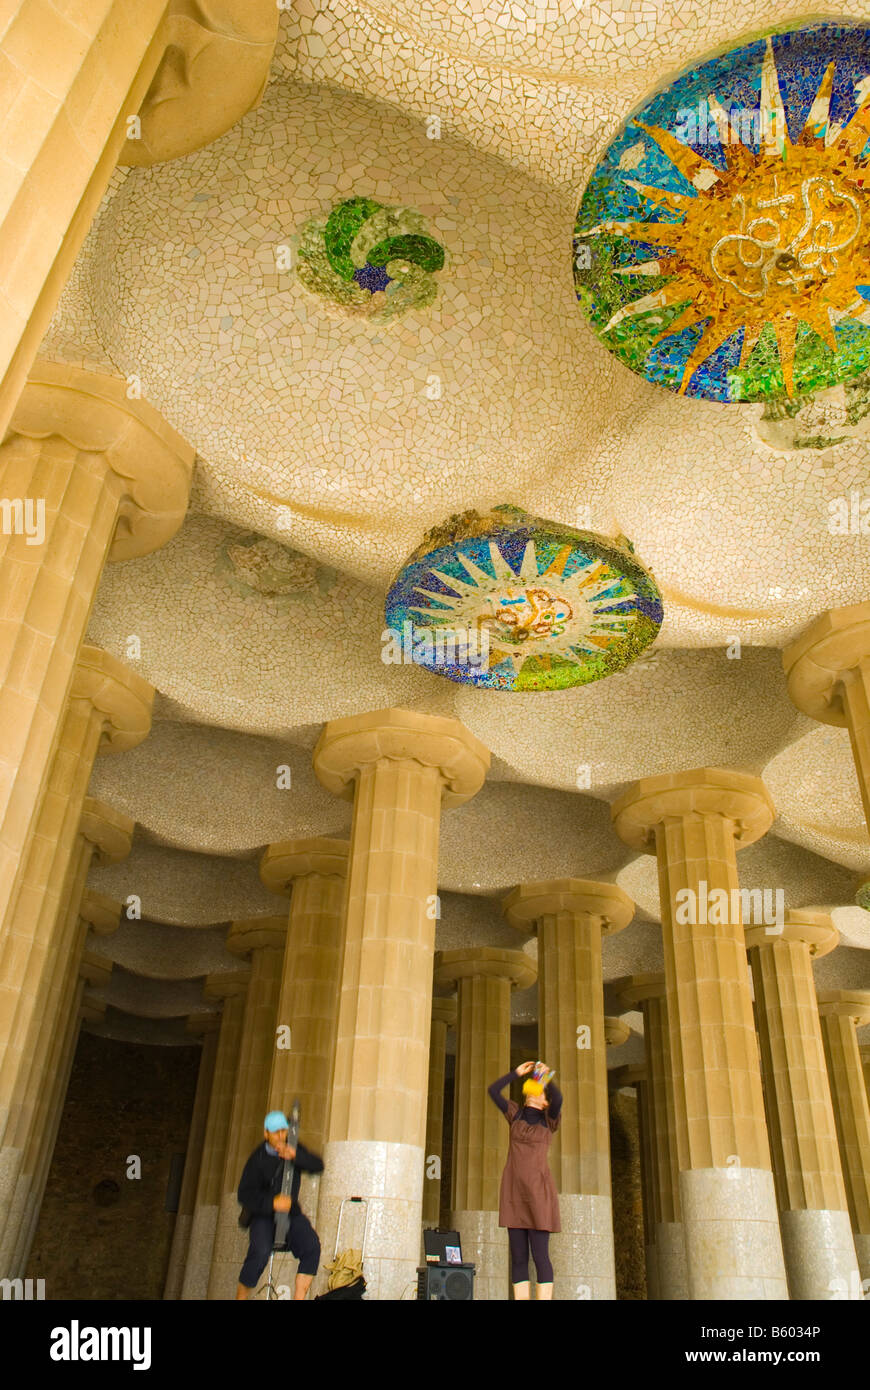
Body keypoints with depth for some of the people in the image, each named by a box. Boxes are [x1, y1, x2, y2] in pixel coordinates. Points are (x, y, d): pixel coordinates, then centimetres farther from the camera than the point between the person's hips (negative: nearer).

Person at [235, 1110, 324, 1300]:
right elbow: (245, 1195, -17)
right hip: (263, 1215, -3)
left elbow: (318, 1166, -11)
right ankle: (240, 1296, -5)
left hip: (290, 1212, 3)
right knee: (260, 1254, -28)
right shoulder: (258, 1159, -13)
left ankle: (298, 1297, -14)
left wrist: (295, 1155, -30)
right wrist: (272, 1202, -33)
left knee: (312, 1247, -20)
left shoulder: (294, 1148, -1)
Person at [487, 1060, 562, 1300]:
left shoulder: (549, 1119, 4)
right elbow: (493, 1091, 2)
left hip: (538, 1190, -3)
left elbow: (557, 1098, -19)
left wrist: (546, 1076, -13)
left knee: (540, 1255, -6)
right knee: (518, 1256, 4)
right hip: (513, 1191, 3)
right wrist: (517, 1073, 4)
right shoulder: (516, 1114, 13)